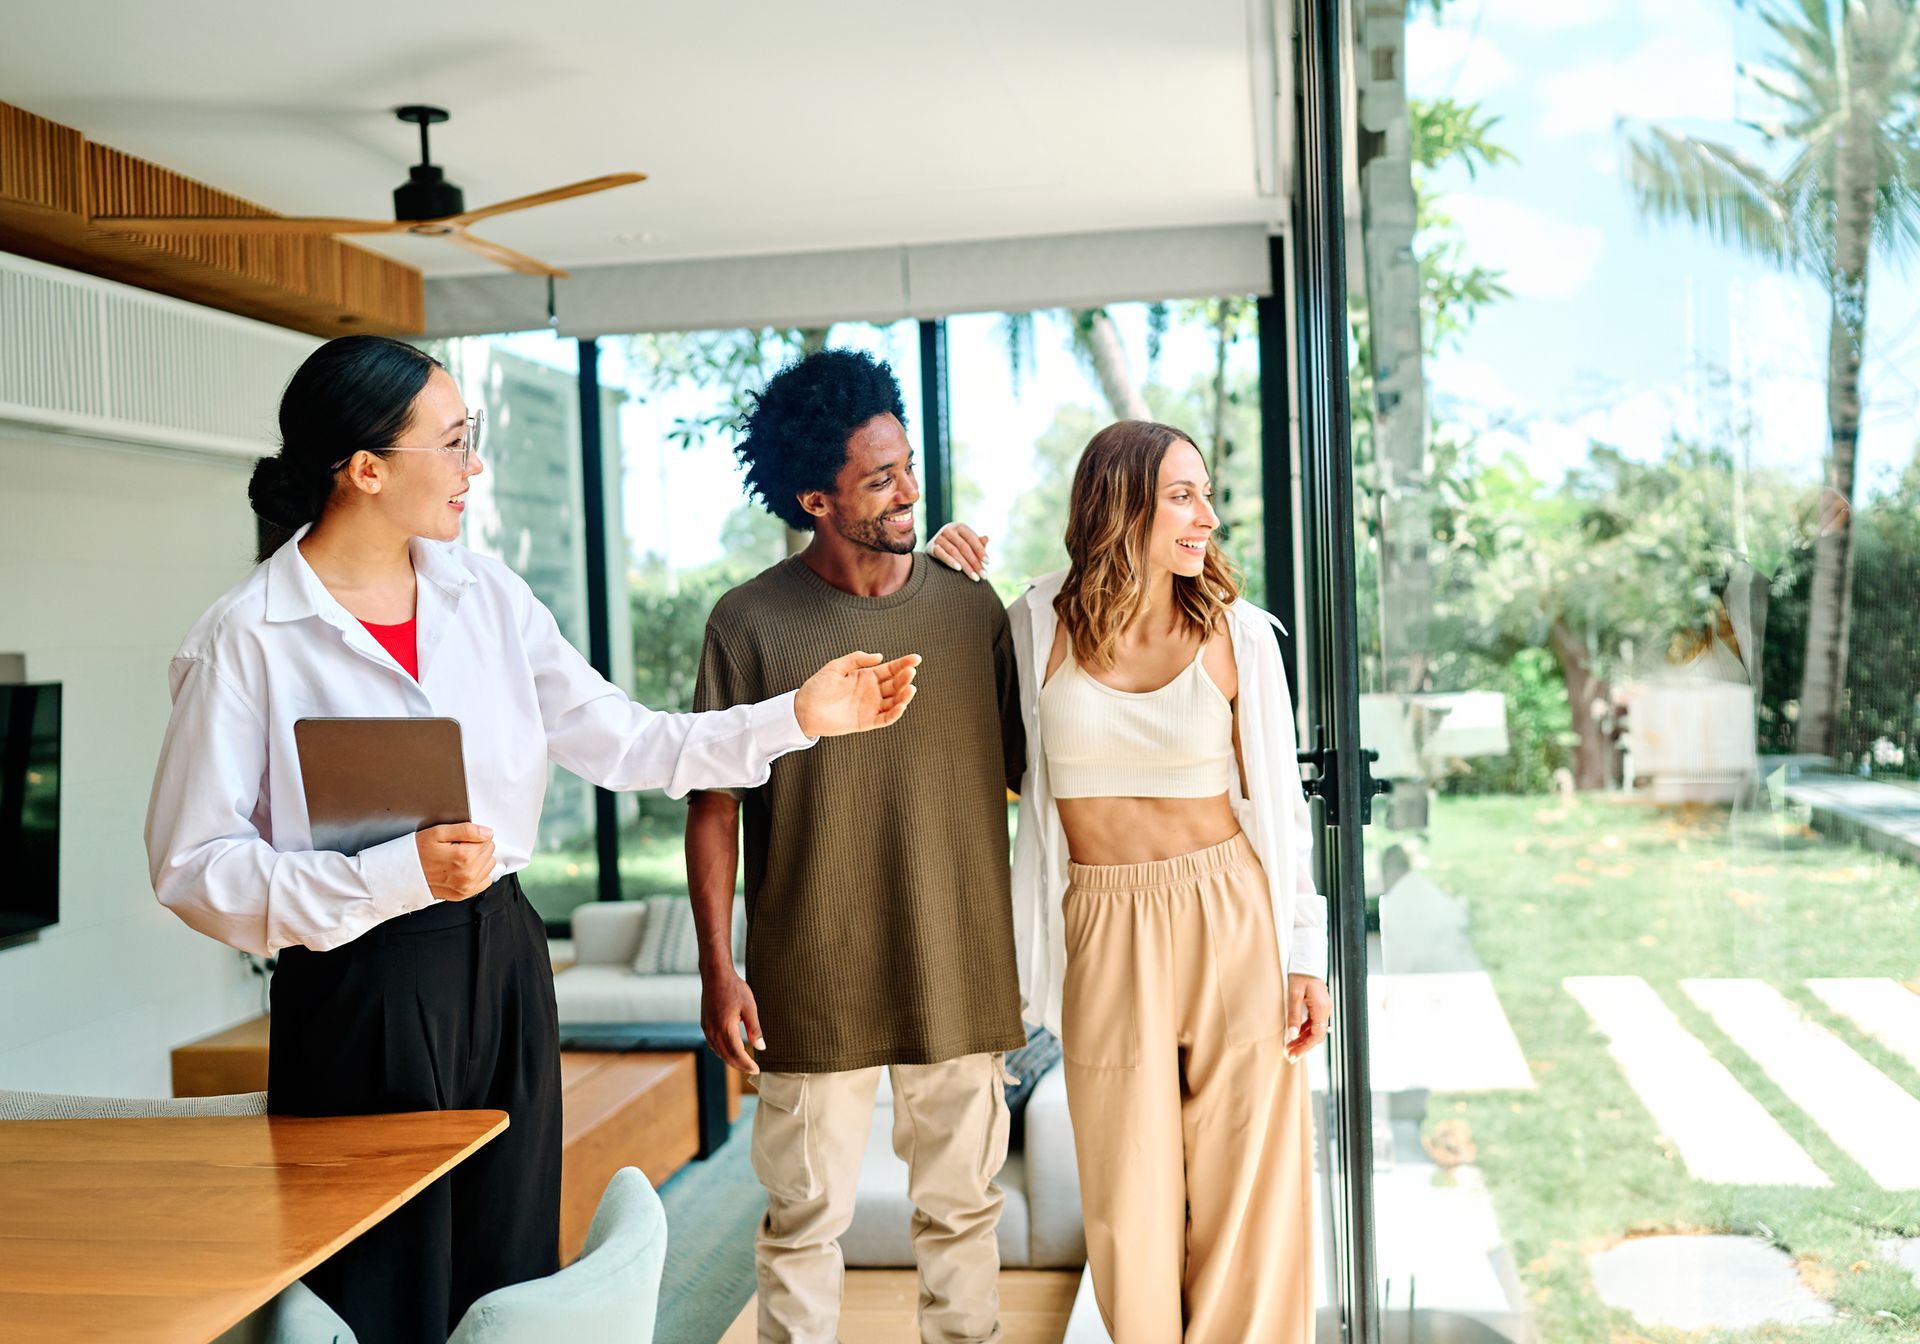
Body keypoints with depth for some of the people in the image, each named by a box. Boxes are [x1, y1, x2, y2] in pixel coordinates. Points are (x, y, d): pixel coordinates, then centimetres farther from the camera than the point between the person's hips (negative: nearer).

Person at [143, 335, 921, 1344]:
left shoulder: (487, 595, 5)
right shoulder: (245, 640, -10)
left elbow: (618, 740, 5)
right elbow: (193, 865, -12)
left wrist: (799, 715, -1)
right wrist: (396, 875, -22)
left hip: (502, 966, 5)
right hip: (359, 994, -5)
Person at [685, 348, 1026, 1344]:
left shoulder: (972, 607, 2)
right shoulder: (750, 623, -6)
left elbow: (1027, 767, 10)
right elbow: (714, 804, -3)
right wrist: (717, 968, -6)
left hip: (960, 970, 3)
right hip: (813, 983, -2)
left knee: (962, 1206, 15)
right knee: (805, 1214, 9)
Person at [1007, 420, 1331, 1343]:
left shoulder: (1236, 633, -1)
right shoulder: (1042, 625, -1)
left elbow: (1277, 799, 4)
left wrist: (1305, 955, 0)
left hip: (1232, 923, 0)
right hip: (1105, 933, 0)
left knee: (1248, 1186, 7)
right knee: (1130, 1198, 9)